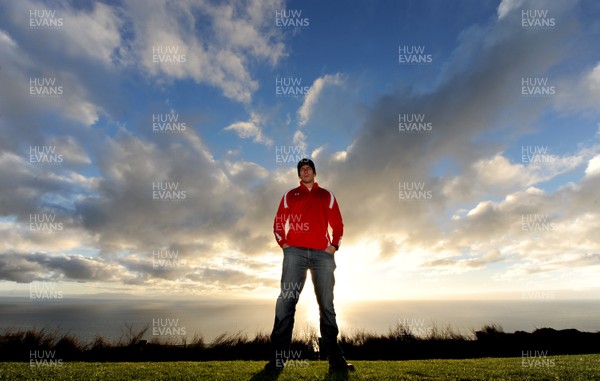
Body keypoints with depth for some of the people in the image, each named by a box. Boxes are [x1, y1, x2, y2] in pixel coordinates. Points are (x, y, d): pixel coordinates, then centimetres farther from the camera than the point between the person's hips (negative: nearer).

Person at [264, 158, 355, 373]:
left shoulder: (326, 196, 19)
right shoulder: (290, 195, 18)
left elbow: (338, 224, 14)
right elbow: (278, 222, 13)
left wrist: (334, 245, 0)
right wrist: (283, 243, -2)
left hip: (323, 253, 1)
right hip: (295, 251, 0)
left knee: (327, 305, 3)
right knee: (286, 301, -9)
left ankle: (335, 360, 10)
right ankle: (278, 359, -4)